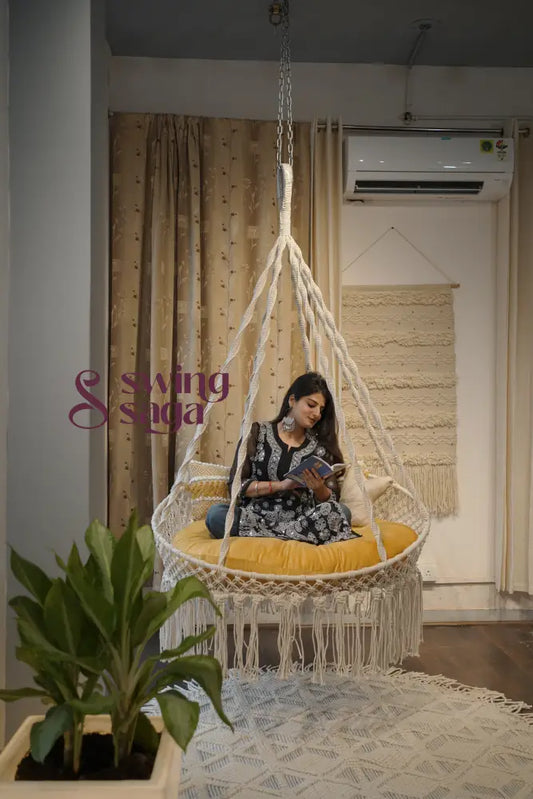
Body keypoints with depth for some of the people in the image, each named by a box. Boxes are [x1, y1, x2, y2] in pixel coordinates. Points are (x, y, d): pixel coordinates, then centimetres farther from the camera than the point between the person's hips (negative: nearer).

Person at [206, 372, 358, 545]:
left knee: (341, 511, -29)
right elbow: (236, 484, 0)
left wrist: (319, 488, -12)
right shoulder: (258, 433, 8)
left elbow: (332, 499, 10)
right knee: (216, 514, -31)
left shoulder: (320, 446, 13)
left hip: (301, 519, 2)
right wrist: (281, 485, -11)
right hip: (257, 516, -1)